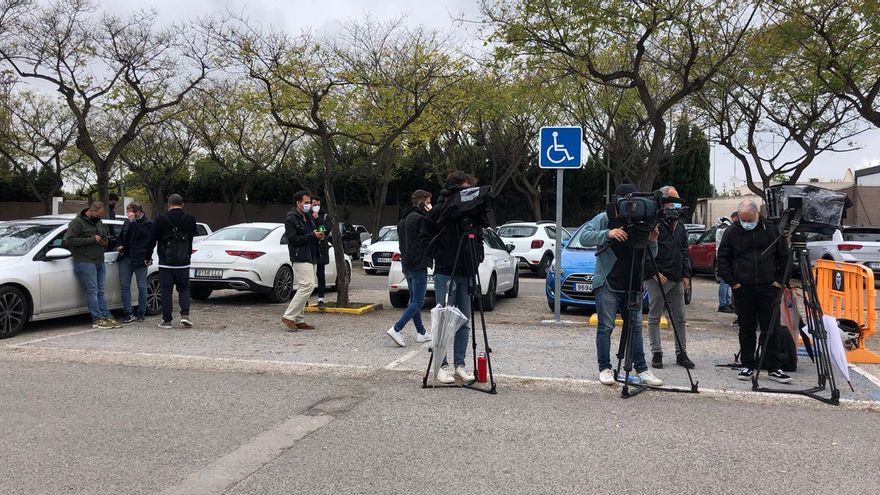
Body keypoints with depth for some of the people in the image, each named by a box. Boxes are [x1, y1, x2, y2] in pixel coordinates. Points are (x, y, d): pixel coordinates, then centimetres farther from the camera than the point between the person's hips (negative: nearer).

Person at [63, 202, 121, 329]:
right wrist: (92, 239, -18)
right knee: (92, 291, -7)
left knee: (100, 291, 9)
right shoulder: (77, 222, -6)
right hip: (85, 262, -7)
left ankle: (107, 316, 9)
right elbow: (69, 240, -15)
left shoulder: (99, 223, 18)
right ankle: (97, 319, -5)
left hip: (100, 262, 7)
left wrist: (106, 242, 5)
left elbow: (107, 236, 30)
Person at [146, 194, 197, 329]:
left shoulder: (161, 219, -7)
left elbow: (152, 240, -2)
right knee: (184, 288, 13)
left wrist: (147, 257, 9)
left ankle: (167, 320, 7)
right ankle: (185, 314, -4)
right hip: (183, 263, 2)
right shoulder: (190, 219, 0)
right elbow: (194, 236, 10)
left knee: (166, 290, 5)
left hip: (165, 263, -2)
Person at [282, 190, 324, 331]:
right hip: (300, 258, -10)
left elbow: (313, 232, 30)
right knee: (308, 286, -19)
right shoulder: (291, 219, -9)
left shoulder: (308, 217, 18)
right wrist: (313, 235, -18)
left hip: (310, 257, 10)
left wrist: (320, 236, 6)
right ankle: (289, 317, -14)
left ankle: (299, 320, 15)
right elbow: (294, 239, -17)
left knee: (303, 288, 10)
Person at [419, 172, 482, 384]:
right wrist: (439, 256, -8)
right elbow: (424, 237, -2)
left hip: (467, 274, 5)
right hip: (445, 273, -5)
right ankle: (442, 366, 9)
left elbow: (479, 238, 19)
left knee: (464, 322, 8)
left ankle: (460, 365, 17)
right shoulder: (439, 211, -6)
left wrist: (477, 257, 6)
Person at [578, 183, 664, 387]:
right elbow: (585, 237, -14)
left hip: (632, 286, 4)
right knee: (605, 327, -1)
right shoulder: (604, 219, -1)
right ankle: (604, 368, 9)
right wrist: (608, 234, -27)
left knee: (635, 327, 7)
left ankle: (642, 370, 11)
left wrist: (651, 242, -12)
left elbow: (650, 256, 10)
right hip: (607, 285, -4)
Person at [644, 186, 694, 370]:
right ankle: (656, 353, 10)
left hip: (677, 279, 7)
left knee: (679, 318, 9)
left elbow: (684, 251, 19)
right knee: (654, 318, 2)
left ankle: (681, 353, 17)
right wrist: (654, 272, -16)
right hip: (657, 278, -7)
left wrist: (686, 274, 11)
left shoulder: (679, 224, 15)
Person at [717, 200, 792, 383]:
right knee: (746, 330, 7)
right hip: (743, 289, 0)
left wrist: (779, 280, 3)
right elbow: (722, 259, 4)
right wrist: (732, 282, -2)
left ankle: (774, 368, 7)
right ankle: (747, 366, 15)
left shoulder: (772, 230, 2)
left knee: (770, 330, 2)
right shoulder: (732, 232, 1)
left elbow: (784, 257, 9)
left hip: (769, 288, 0)